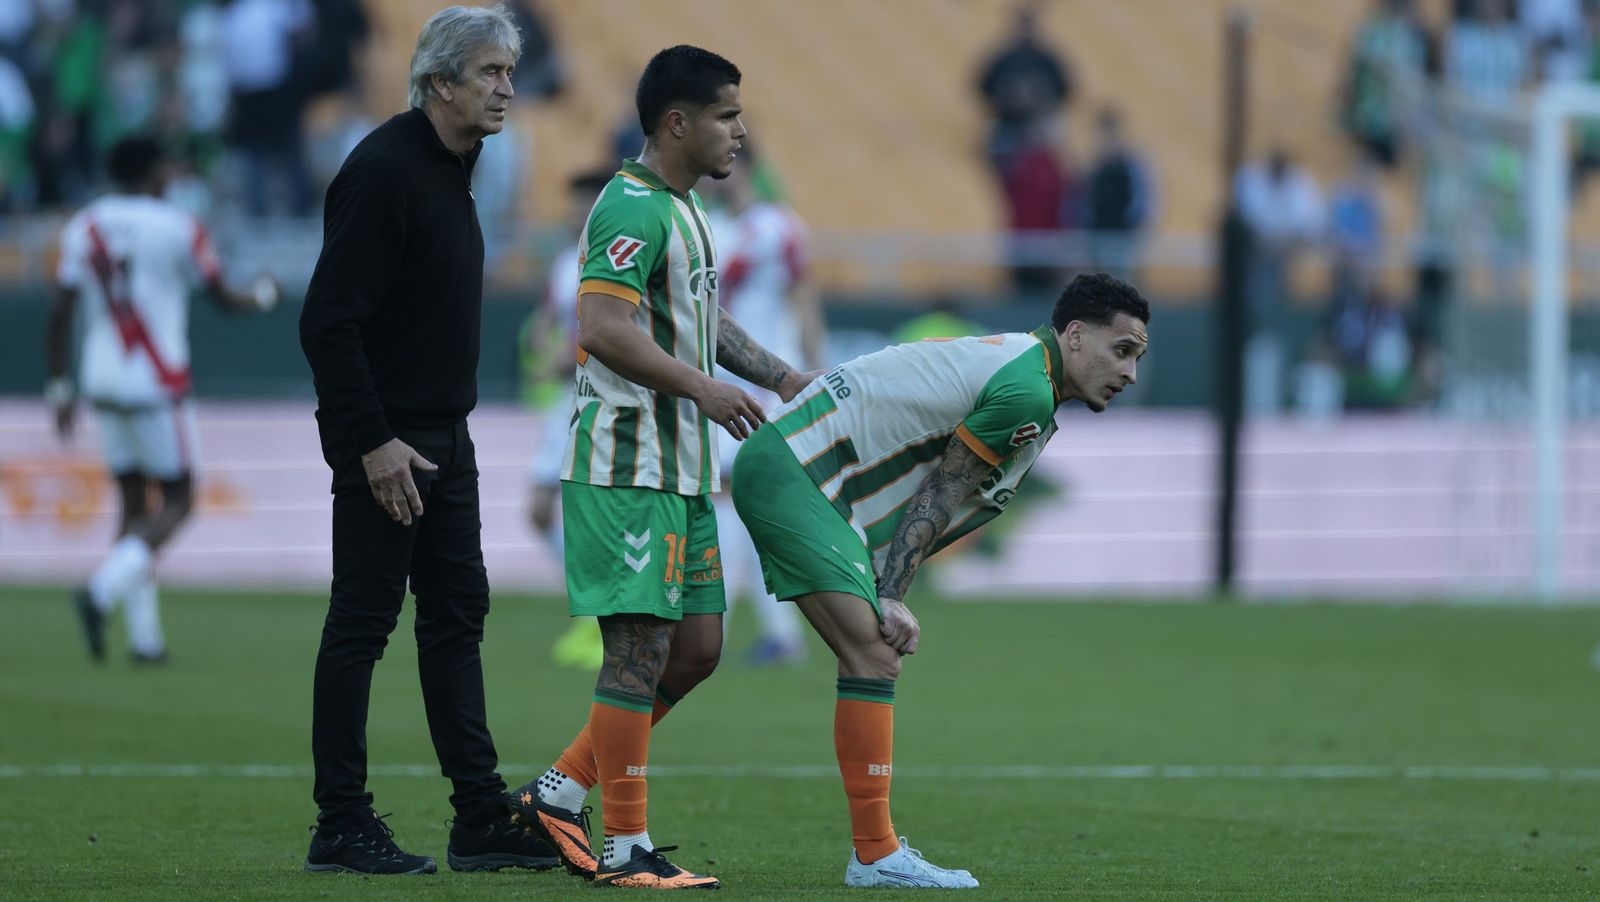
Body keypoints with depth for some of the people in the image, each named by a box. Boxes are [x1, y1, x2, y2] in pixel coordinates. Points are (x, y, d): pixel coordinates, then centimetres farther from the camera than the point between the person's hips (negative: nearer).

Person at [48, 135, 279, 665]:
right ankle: (103, 591, -19)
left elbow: (59, 316, 2)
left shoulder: (83, 228, 5)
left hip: (103, 384, 5)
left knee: (134, 506, 12)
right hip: (157, 386, -5)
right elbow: (222, 299, 2)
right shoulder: (177, 228, -7)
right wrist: (262, 297, 24)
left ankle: (145, 637, 7)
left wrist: (60, 389, 10)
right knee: (177, 504, 3)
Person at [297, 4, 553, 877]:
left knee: (456, 616, 9)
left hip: (442, 438, 10)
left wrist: (441, 430, 18)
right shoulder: (385, 170, -17)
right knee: (362, 624, -4)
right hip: (386, 442, -10)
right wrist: (372, 441, -22)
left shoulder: (448, 169, 13)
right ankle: (340, 828, 1)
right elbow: (328, 320, -21)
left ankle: (481, 820, 12)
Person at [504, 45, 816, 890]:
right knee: (641, 647, -7)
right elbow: (601, 329, -25)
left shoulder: (681, 209, 17)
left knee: (697, 644, 11)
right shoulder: (634, 209, -15)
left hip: (680, 470, 10)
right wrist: (702, 388, -25)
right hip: (626, 466, -10)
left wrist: (781, 376, 24)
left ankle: (558, 792, 17)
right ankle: (625, 847, -1)